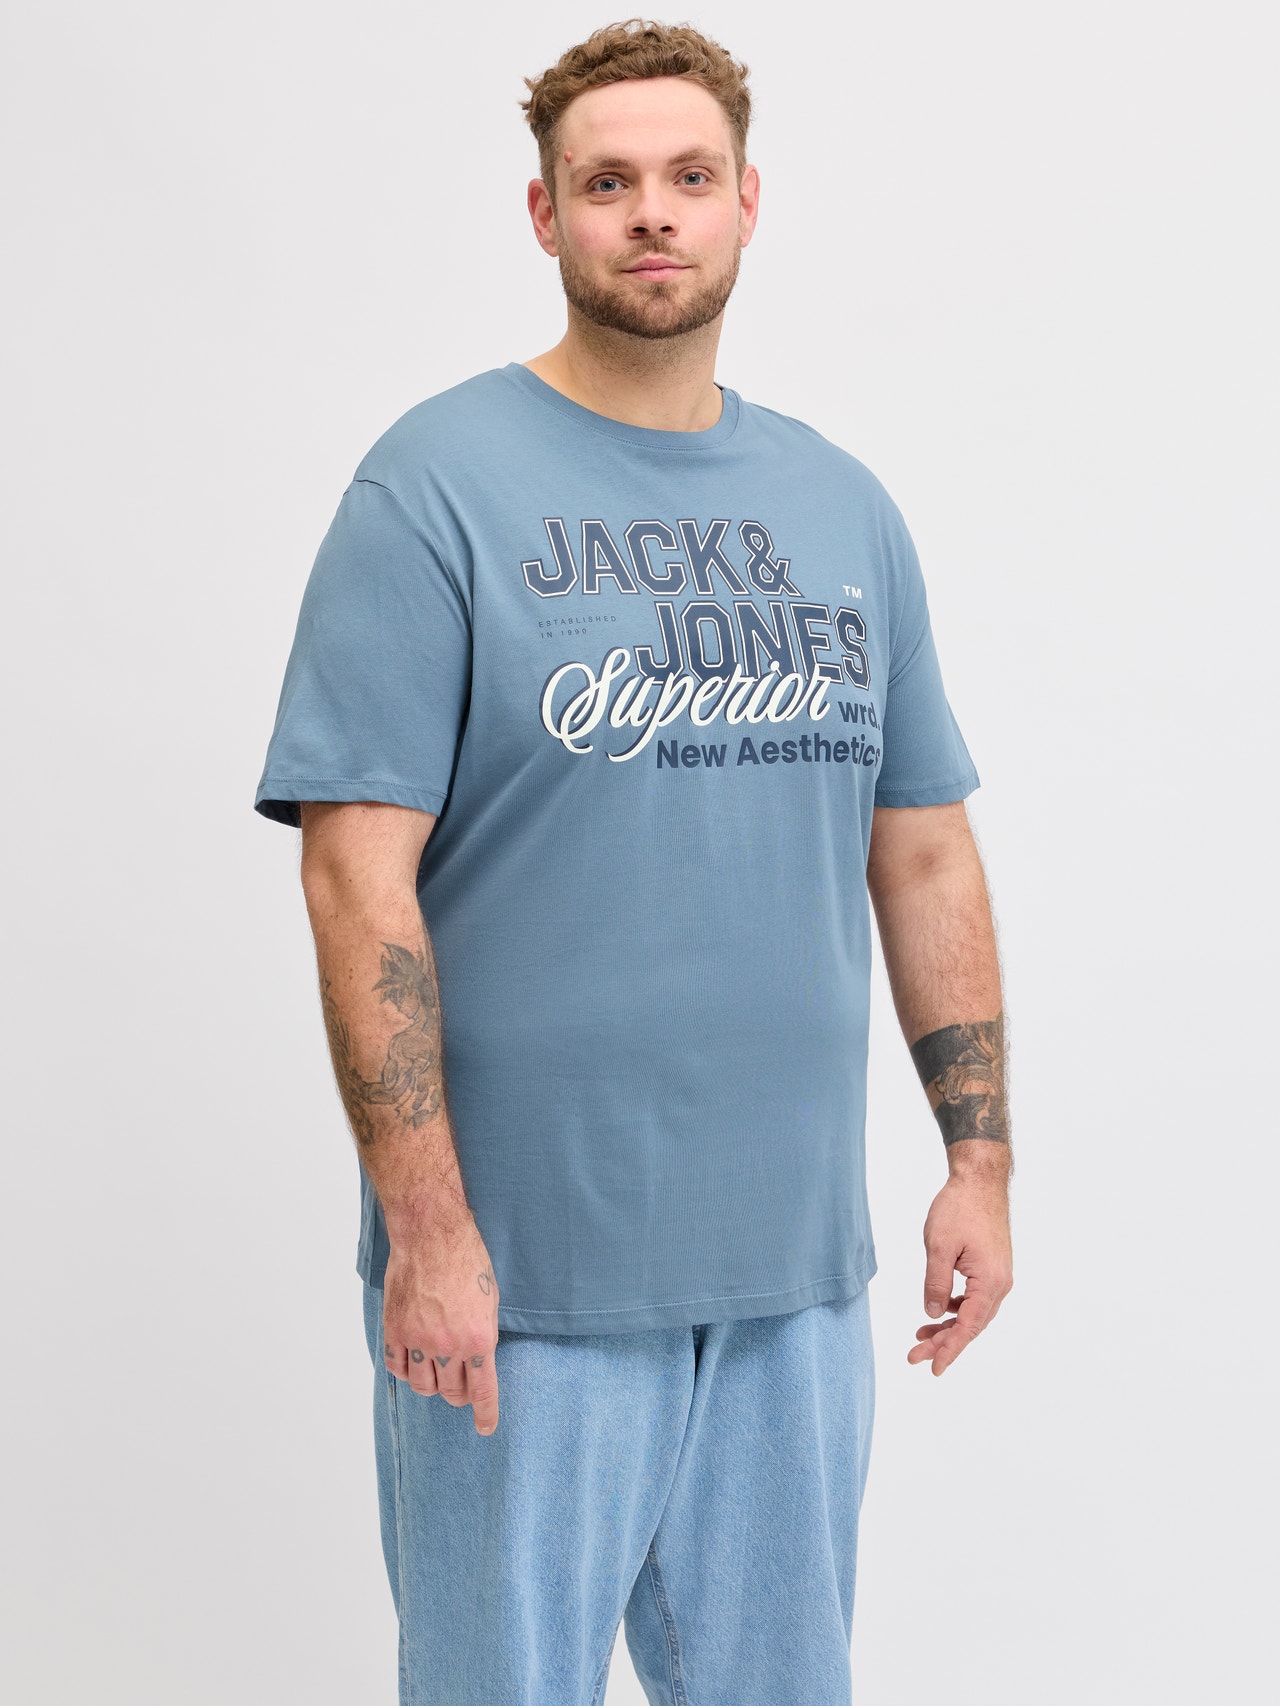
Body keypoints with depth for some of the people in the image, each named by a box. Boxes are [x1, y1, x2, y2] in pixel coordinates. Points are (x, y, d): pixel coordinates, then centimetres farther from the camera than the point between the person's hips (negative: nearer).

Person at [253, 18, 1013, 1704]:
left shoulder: (843, 506, 10)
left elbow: (923, 854, 13)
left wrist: (980, 1156, 7)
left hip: (798, 1262, 5)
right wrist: (425, 1228, -18)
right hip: (522, 1269, -5)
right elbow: (359, 874, -13)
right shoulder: (438, 487, -7)